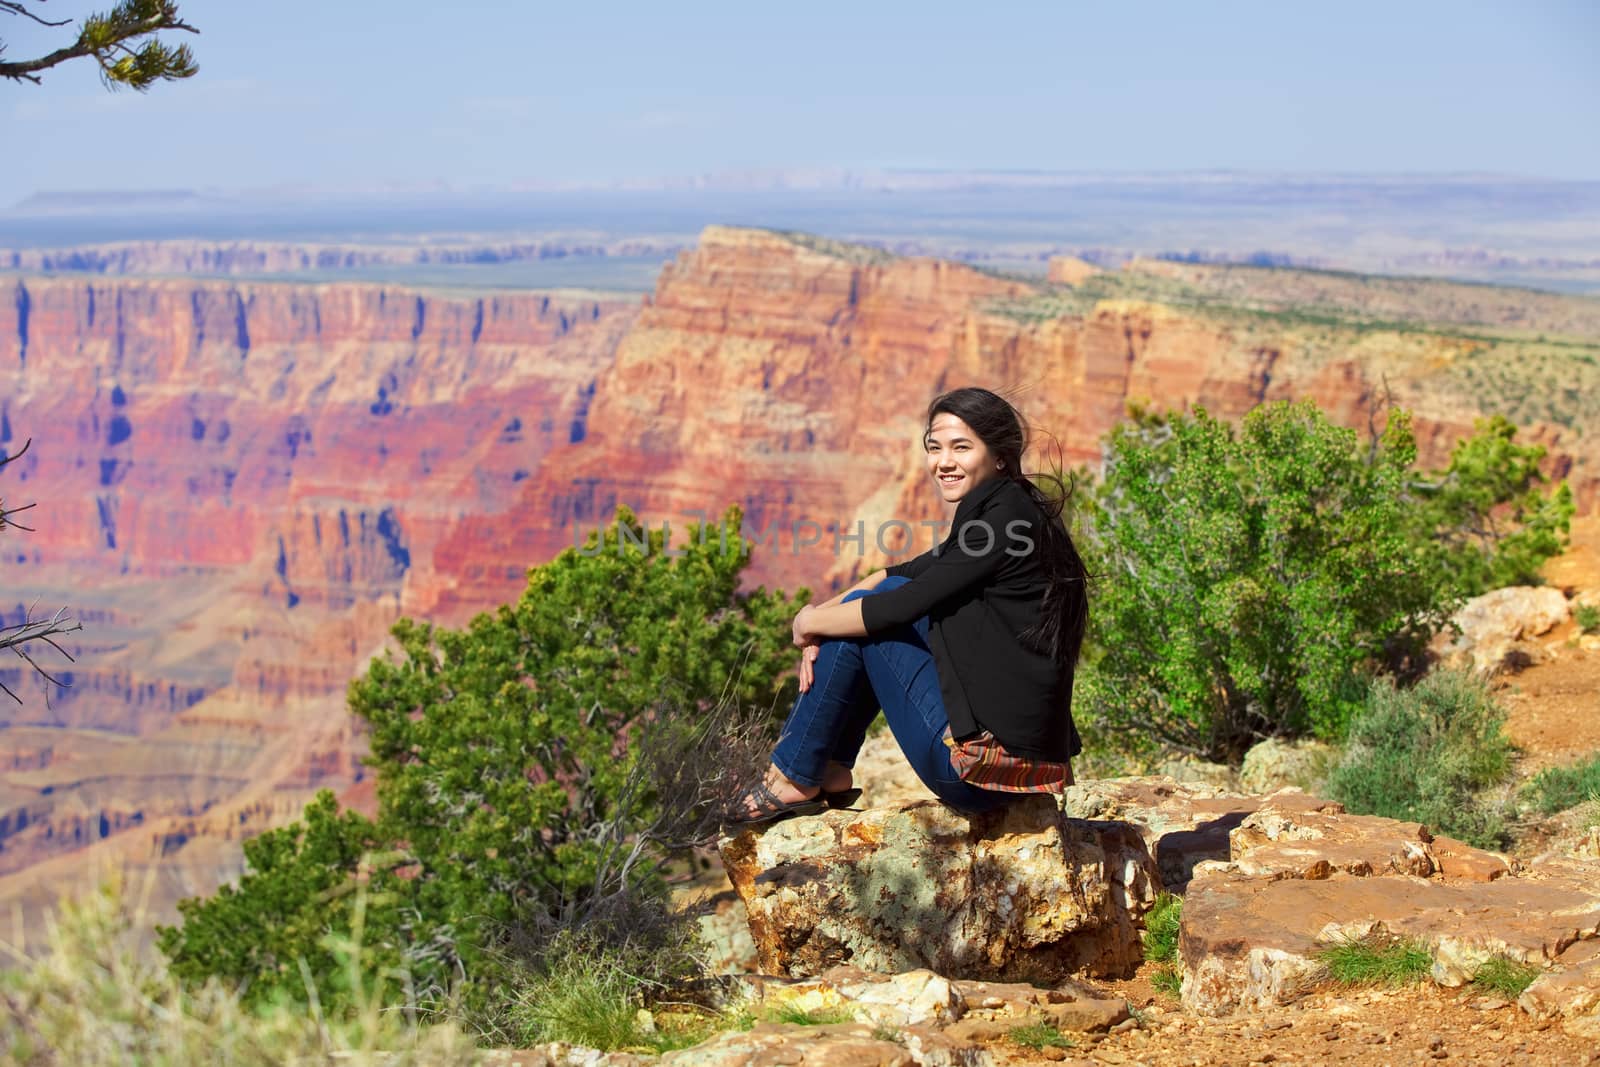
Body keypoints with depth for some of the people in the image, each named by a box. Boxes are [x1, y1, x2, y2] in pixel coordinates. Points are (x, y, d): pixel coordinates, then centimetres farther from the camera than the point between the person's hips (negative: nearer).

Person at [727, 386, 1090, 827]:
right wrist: (821, 623, 1)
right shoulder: (995, 514, 15)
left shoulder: (1006, 516, -14)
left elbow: (899, 607, -16)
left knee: (873, 616, -1)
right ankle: (829, 773, 16)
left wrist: (810, 623, 0)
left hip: (986, 767, -10)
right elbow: (896, 577, 18)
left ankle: (794, 779, 8)